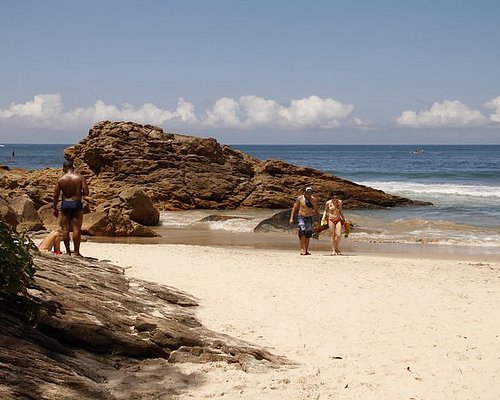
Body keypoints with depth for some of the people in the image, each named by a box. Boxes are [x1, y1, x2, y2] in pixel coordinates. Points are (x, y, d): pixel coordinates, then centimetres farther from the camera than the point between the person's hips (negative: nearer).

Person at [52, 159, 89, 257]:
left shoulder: (61, 179, 0)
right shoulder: (80, 178, -4)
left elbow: (56, 195, 1)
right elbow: (86, 192, -9)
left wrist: (55, 208, 9)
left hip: (65, 204, 2)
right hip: (76, 204, -2)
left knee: (65, 229, 8)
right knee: (76, 229, 0)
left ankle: (68, 251, 11)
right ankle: (76, 252, 0)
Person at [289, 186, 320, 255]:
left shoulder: (313, 199, 1)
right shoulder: (300, 198, -7)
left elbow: (316, 210, 11)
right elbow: (294, 208, -1)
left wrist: (319, 219, 9)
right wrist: (291, 218, -7)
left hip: (309, 218, 3)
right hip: (301, 217, -3)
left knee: (308, 234, 0)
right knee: (302, 232, -20)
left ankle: (306, 250, 9)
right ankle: (302, 250, -21)